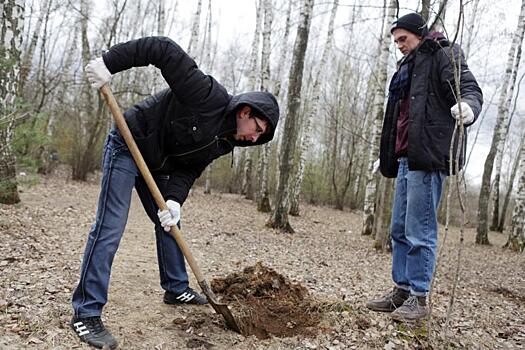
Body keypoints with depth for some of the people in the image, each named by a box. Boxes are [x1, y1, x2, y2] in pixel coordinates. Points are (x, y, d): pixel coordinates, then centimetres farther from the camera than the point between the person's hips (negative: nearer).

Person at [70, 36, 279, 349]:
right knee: (110, 229, -11)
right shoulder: (210, 97, -27)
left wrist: (174, 199, -21)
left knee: (169, 223, 15)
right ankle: (87, 313, -4)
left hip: (157, 163, 9)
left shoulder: (224, 142, -1)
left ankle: (176, 288, 31)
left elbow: (189, 169, -2)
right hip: (126, 147, -9)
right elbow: (164, 50, -28)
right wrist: (109, 63, -31)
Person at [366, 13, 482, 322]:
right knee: (400, 230, 10)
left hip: (427, 156, -9)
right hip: (407, 157, 9)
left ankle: (419, 298, 3)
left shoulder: (444, 54, 3)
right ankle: (402, 291, 19)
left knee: (419, 231, -7)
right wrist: (388, 156, 29)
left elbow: (470, 88, -12)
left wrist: (468, 105, -36)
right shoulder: (408, 67, 26)